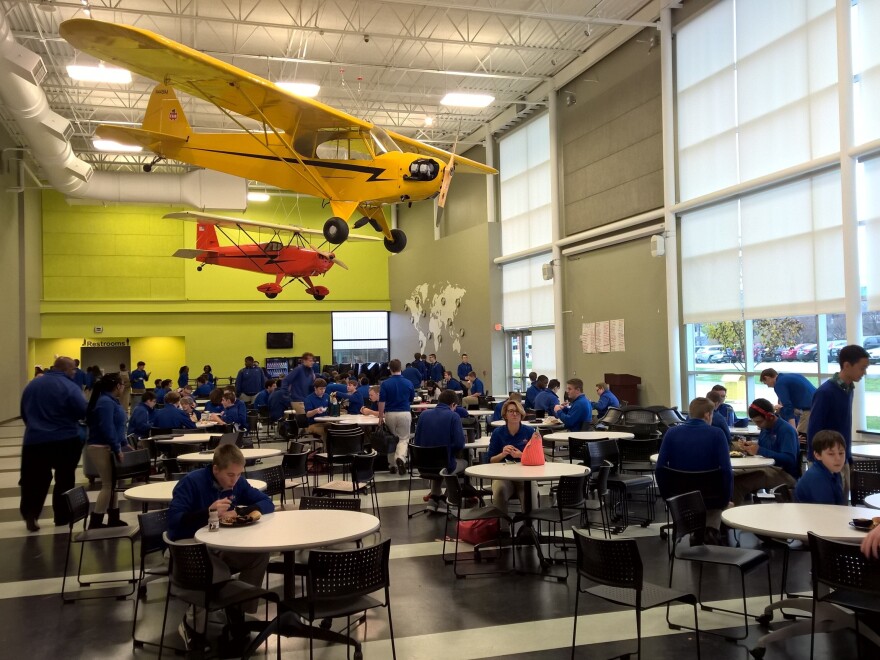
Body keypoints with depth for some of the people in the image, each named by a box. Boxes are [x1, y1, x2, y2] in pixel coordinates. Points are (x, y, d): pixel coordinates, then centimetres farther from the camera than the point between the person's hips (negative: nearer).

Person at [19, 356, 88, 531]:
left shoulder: (32, 385, 7)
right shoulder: (70, 387, -13)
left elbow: (23, 413, 17)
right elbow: (83, 412, -15)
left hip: (35, 440, 4)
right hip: (65, 440, -4)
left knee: (36, 479, 9)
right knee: (65, 479, 10)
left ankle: (30, 513, -3)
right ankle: (62, 517, 15)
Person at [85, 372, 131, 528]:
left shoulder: (110, 401, 15)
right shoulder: (106, 402, -18)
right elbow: (107, 429, -24)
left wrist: (124, 444, 19)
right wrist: (117, 449, -22)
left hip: (108, 447, 10)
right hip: (102, 448, -10)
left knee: (112, 483, 14)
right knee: (108, 484, -8)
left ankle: (113, 519, 22)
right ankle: (95, 523, -5)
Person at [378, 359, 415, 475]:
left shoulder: (385, 383, -6)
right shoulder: (408, 383, 1)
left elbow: (381, 401, -8)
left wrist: (380, 417, 1)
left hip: (390, 414, 0)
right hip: (405, 414, 0)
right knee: (404, 439, 6)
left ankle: (392, 465, 18)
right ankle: (400, 458, -21)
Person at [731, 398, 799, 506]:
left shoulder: (786, 430, -12)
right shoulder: (765, 429, 13)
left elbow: (790, 460, -22)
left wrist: (760, 450, -23)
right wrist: (747, 448, -3)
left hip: (787, 475, -8)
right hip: (770, 470, 8)